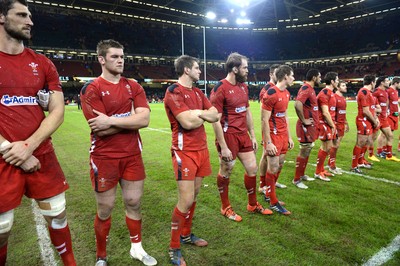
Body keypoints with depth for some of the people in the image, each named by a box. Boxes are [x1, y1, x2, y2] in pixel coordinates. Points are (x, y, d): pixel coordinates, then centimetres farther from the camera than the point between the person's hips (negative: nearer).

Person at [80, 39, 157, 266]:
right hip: (105, 158, -3)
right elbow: (100, 129, -19)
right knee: (105, 209, 9)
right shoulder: (91, 89, -8)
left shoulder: (134, 87, 5)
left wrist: (112, 120, -18)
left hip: (132, 155, 4)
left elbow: (144, 119, -9)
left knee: (134, 202, 13)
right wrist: (132, 119, -11)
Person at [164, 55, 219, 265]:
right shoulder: (173, 91, -12)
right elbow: (187, 122, -22)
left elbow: (215, 116, 8)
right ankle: (174, 248, 11)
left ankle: (186, 234, 33)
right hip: (184, 151, -8)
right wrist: (204, 115, -3)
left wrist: (196, 112, -11)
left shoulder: (197, 92, 15)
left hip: (201, 149, 8)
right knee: (186, 200, -7)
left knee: (194, 195, 14)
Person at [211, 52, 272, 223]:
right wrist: (223, 147, -19)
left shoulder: (243, 86, 10)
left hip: (243, 135, 8)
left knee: (252, 168, 14)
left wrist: (253, 136, 14)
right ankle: (226, 208, 29)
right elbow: (215, 120, -18)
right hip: (228, 136, -8)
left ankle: (253, 205, 34)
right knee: (225, 172, 8)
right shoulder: (220, 89, -16)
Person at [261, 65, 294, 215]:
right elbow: (264, 120, -17)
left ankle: (269, 194, 29)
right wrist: (268, 142, -20)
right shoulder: (271, 94, -16)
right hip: (273, 135, -9)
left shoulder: (286, 93, 12)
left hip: (283, 135, 9)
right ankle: (273, 202, 13)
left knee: (279, 166, 14)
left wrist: (289, 136, 16)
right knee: (273, 168, 0)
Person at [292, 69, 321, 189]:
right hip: (306, 126, -10)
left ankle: (302, 175, 30)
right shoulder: (306, 88, -17)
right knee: (304, 152, -3)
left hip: (311, 125, 10)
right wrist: (303, 120, -23)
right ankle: (296, 179, 6)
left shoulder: (310, 89, 14)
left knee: (307, 151, 17)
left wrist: (314, 122, 15)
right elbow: (297, 104, -33)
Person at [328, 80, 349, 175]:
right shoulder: (334, 97, -13)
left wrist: (346, 123, 21)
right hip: (336, 124, -9)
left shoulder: (343, 98, 16)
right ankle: (332, 167, 5)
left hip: (342, 124, 9)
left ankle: (331, 164, 21)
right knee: (335, 145, -4)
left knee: (336, 145, 12)